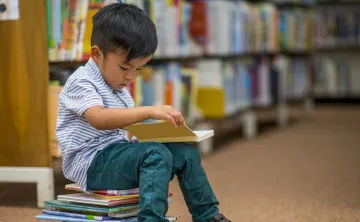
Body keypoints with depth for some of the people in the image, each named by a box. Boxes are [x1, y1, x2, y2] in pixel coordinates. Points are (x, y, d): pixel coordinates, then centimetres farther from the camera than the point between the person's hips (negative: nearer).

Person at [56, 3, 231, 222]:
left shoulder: (118, 88, 17)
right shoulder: (81, 82, -13)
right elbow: (99, 119, -32)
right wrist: (149, 111, -40)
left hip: (119, 156, 9)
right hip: (91, 164, -9)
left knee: (185, 152, -1)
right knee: (156, 154, -31)